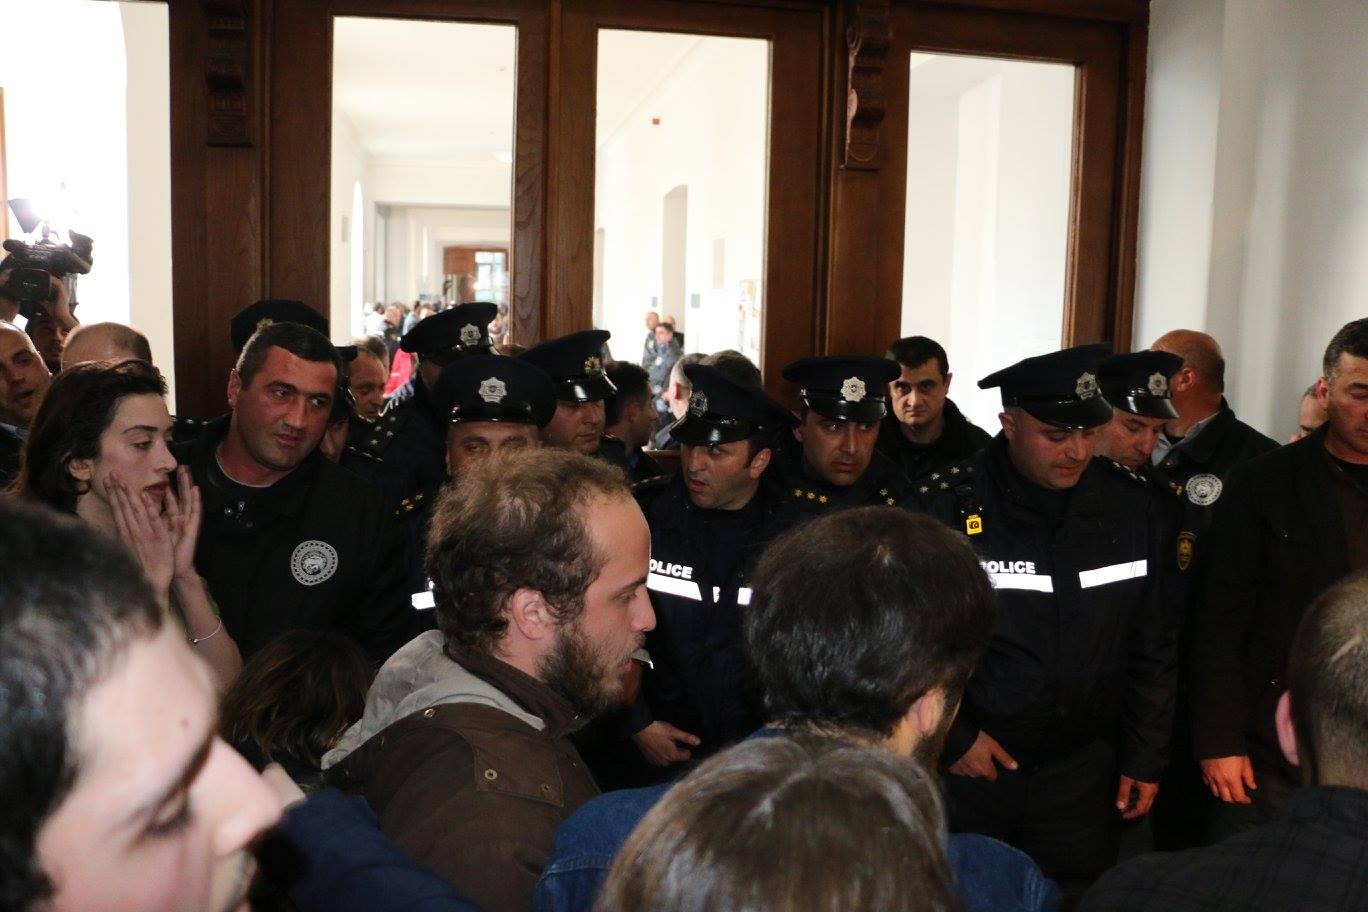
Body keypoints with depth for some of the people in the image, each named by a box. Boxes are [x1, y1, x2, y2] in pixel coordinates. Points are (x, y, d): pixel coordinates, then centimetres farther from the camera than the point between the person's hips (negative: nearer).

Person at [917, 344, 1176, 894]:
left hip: (1082, 772, 3)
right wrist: (953, 738, -8)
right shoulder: (948, 507, -13)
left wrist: (1145, 758, 7)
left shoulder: (1131, 508, -1)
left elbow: (1153, 647, 6)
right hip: (964, 766, -2)